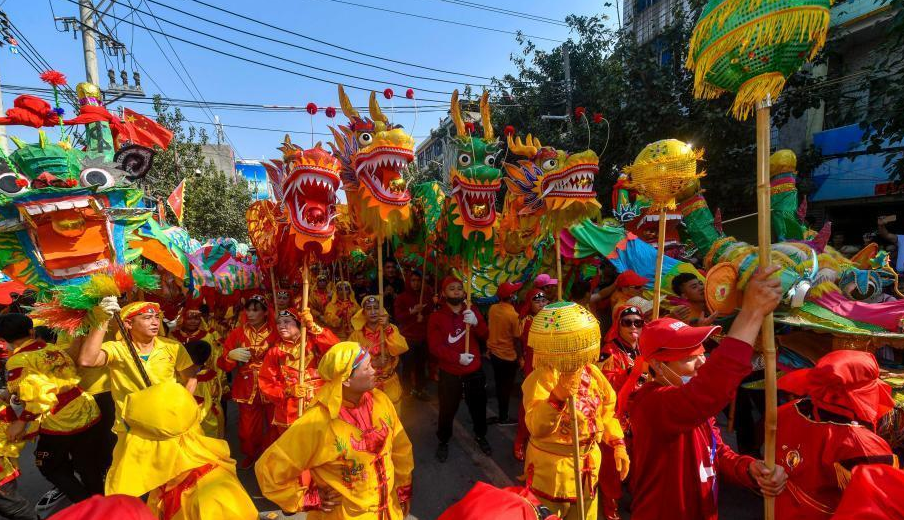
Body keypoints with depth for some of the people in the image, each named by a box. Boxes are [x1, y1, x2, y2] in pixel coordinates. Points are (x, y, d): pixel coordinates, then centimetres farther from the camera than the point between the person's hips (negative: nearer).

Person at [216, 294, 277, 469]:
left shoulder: (276, 332, -6)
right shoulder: (237, 333, 2)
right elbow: (223, 365, 1)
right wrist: (230, 355, -19)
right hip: (246, 388, 2)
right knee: (247, 428, 11)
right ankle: (250, 454, 41)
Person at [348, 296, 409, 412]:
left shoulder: (391, 328, -3)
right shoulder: (356, 335, -5)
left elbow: (402, 349, -19)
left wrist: (388, 328, -27)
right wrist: (371, 363, -22)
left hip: (390, 385, 1)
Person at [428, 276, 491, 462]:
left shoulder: (472, 312, 2)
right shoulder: (436, 317, -8)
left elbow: (485, 335, -8)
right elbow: (435, 347, -14)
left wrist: (476, 322, -29)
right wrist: (458, 357, -25)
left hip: (475, 371, 3)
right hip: (450, 373, -3)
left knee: (478, 406, 18)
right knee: (447, 410, 8)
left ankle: (480, 436, 43)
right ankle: (443, 441, 33)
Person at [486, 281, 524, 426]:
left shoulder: (492, 308, -5)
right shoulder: (513, 315, -23)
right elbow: (517, 339, -16)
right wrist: (520, 357, -3)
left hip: (494, 352, 6)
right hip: (508, 356, -6)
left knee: (499, 384, 20)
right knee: (506, 387, 10)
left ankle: (500, 414, 34)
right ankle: (503, 417, 23)